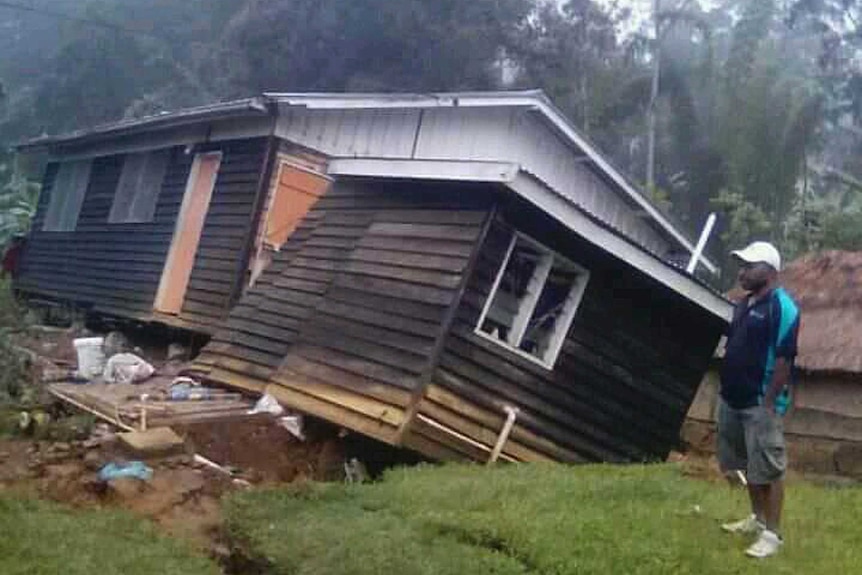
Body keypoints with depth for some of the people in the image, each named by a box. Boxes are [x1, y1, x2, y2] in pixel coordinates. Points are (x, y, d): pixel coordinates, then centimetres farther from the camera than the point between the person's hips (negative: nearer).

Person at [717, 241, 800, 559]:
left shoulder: (782, 307, -14)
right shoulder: (744, 304, 12)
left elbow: (784, 359, -18)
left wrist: (769, 403, -20)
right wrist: (726, 391, 16)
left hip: (760, 404, -9)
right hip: (734, 401, 9)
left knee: (768, 469, -2)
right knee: (749, 466, 18)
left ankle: (772, 534, 6)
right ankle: (758, 518, 32)